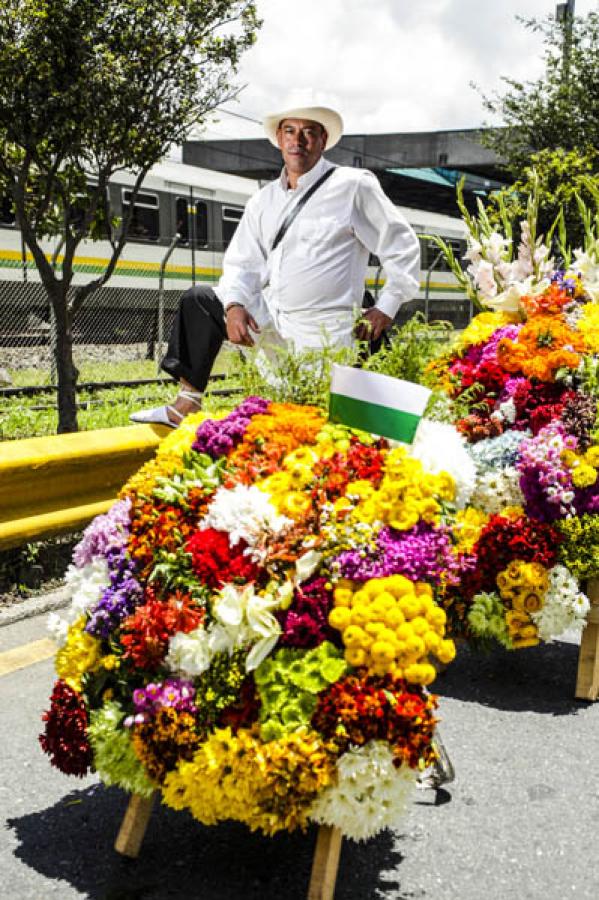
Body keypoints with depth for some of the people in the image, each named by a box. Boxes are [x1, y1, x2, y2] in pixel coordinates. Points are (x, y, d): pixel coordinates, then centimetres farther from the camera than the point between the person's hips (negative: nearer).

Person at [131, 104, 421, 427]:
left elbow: (402, 245, -2)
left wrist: (386, 308, -8)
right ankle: (186, 404, 0)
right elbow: (242, 262, 10)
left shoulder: (354, 186, -5)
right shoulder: (263, 200, 12)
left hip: (321, 333, -6)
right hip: (269, 318, 6)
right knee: (198, 301, 3)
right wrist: (234, 306, -9)